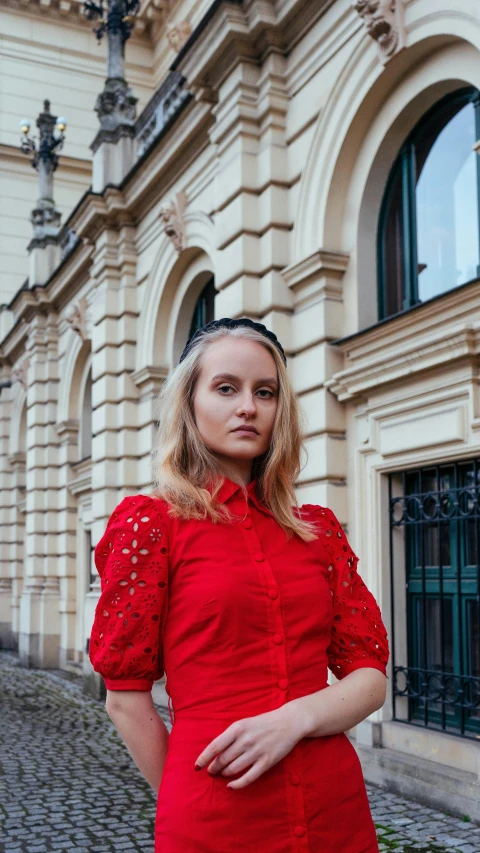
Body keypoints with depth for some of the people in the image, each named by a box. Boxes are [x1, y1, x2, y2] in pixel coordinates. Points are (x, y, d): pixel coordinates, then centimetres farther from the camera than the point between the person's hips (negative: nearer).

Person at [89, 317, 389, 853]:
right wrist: (189, 799, -1)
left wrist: (294, 718, -14)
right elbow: (126, 697, -4)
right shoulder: (151, 523, -4)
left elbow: (370, 677, 3)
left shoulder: (319, 529, 7)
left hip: (335, 808, 4)